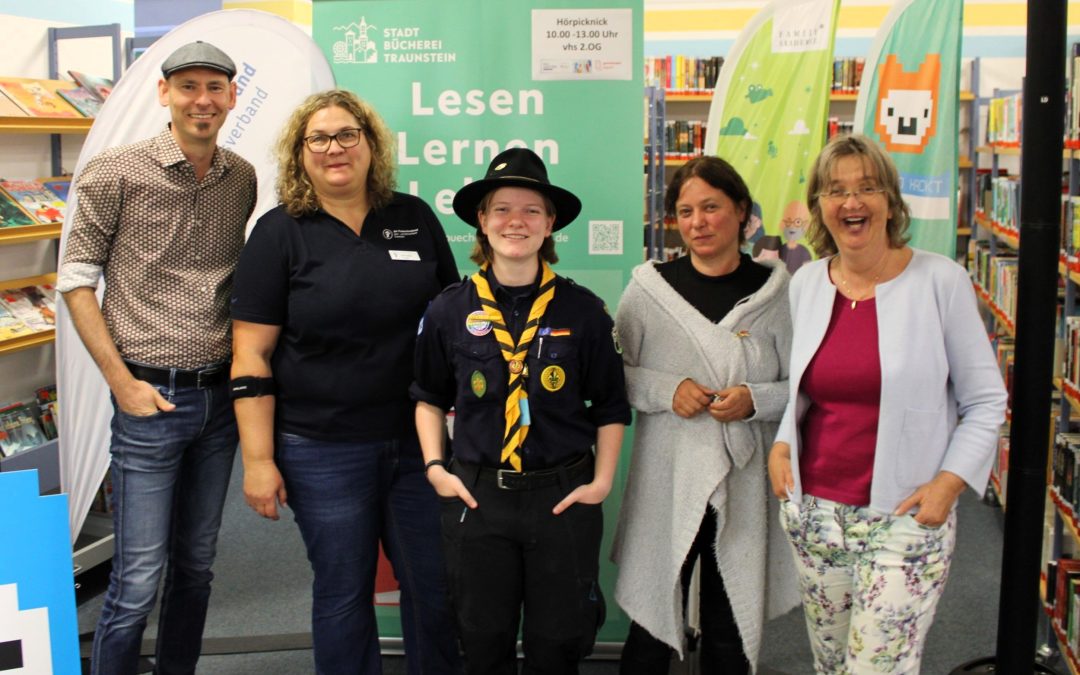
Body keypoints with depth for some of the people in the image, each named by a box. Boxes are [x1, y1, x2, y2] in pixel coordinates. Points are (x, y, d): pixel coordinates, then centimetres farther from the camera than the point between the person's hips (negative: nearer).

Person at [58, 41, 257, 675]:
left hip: (219, 396, 5)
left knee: (197, 565, 15)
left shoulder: (243, 180, 6)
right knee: (139, 579, -2)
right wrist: (123, 382, -10)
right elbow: (77, 280, -5)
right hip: (151, 397, -5)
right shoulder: (115, 173, -7)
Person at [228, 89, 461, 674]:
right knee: (343, 592, 11)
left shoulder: (414, 217, 5)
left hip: (417, 439, 3)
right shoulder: (279, 233, -4)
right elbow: (251, 357, -6)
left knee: (436, 586, 11)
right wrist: (258, 461, -10)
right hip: (323, 451, -3)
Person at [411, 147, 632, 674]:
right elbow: (429, 397, 13)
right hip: (476, 496, 1)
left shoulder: (582, 310, -3)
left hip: (563, 496, -1)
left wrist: (603, 480, -2)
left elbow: (611, 406, 6)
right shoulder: (450, 310, -1)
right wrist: (435, 467, 2)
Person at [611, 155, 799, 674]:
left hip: (746, 486, 1)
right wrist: (666, 389, -12)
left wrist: (755, 399, -14)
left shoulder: (775, 291, -1)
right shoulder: (649, 287, -1)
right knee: (651, 629, 9)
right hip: (666, 481, 0)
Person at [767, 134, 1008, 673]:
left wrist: (949, 482, -12)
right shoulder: (806, 283, 5)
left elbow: (985, 401, -3)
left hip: (904, 515, -4)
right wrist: (782, 443, 3)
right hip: (812, 510, 5)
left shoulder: (940, 280, -8)